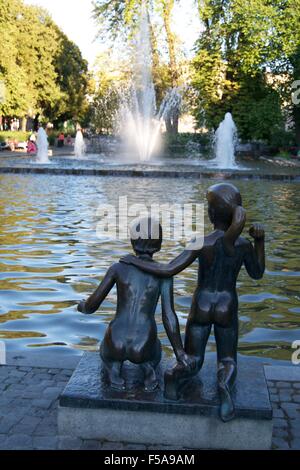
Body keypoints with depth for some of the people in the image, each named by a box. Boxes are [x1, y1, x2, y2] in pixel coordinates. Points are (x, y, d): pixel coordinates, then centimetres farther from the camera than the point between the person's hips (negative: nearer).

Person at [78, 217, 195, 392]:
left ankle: (114, 367, 2)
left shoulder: (118, 268, 0)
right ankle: (148, 367, 3)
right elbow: (169, 315, -8)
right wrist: (180, 353, 0)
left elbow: (92, 306, 2)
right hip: (142, 350, 0)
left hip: (117, 346, 0)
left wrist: (82, 306, 27)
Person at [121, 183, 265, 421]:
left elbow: (167, 271, -24)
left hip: (201, 309, -1)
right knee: (228, 362, 14)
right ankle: (225, 385, -23)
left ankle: (176, 376, -21)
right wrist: (261, 240, 0)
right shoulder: (245, 245, -13)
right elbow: (257, 274, 4)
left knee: (192, 363, 15)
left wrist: (134, 261, -13)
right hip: (227, 311, 1)